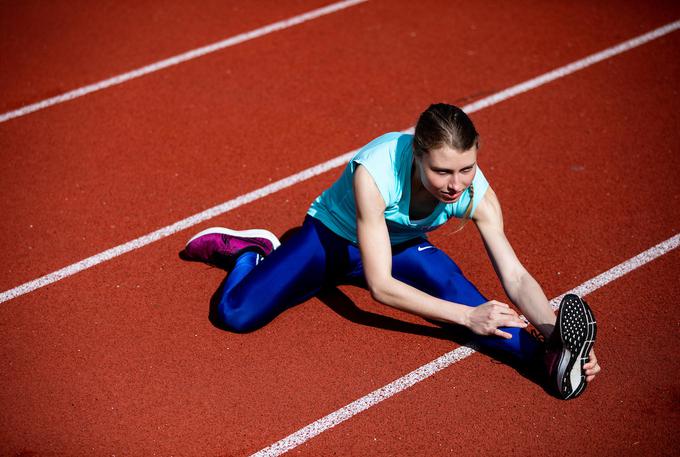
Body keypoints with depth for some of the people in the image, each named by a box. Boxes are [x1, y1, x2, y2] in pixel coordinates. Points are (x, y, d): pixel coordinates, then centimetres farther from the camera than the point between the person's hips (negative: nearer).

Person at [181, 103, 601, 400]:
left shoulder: (477, 194, -28)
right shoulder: (375, 171, -41)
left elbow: (516, 276, -26)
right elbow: (381, 285, -38)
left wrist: (552, 328, -45)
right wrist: (466, 316, -44)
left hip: (401, 246, 2)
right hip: (331, 237, -2)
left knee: (454, 287, -32)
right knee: (236, 314, -16)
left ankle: (549, 353, -38)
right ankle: (251, 251, 15)